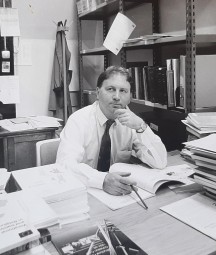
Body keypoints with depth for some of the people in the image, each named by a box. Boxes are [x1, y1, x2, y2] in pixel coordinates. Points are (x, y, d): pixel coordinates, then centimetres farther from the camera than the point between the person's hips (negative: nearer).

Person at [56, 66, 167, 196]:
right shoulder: (79, 120, -11)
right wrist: (104, 179, -41)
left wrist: (140, 127, -22)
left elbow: (160, 163, -9)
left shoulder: (132, 121, -2)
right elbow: (65, 163, -25)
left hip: (121, 193, 4)